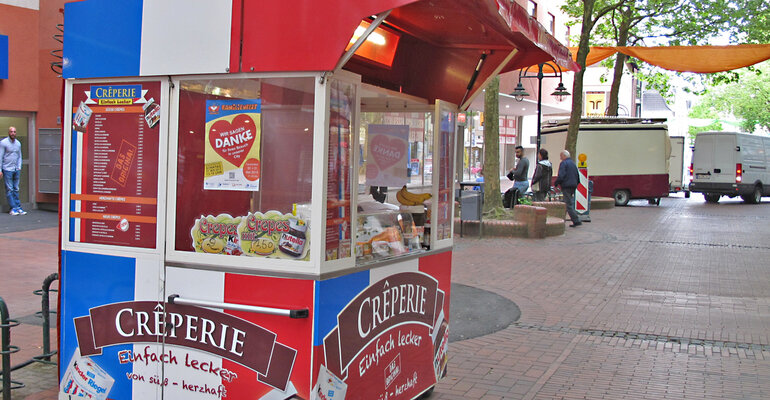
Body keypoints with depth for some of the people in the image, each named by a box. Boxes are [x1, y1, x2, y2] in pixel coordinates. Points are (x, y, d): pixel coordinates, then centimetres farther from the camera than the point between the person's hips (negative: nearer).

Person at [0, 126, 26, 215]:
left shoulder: (18, 143, 11)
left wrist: (19, 167, 8)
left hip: (16, 170, 5)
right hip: (7, 169, -5)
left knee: (16, 189, 6)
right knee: (9, 189, -3)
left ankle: (18, 207, 6)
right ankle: (13, 208, -2)